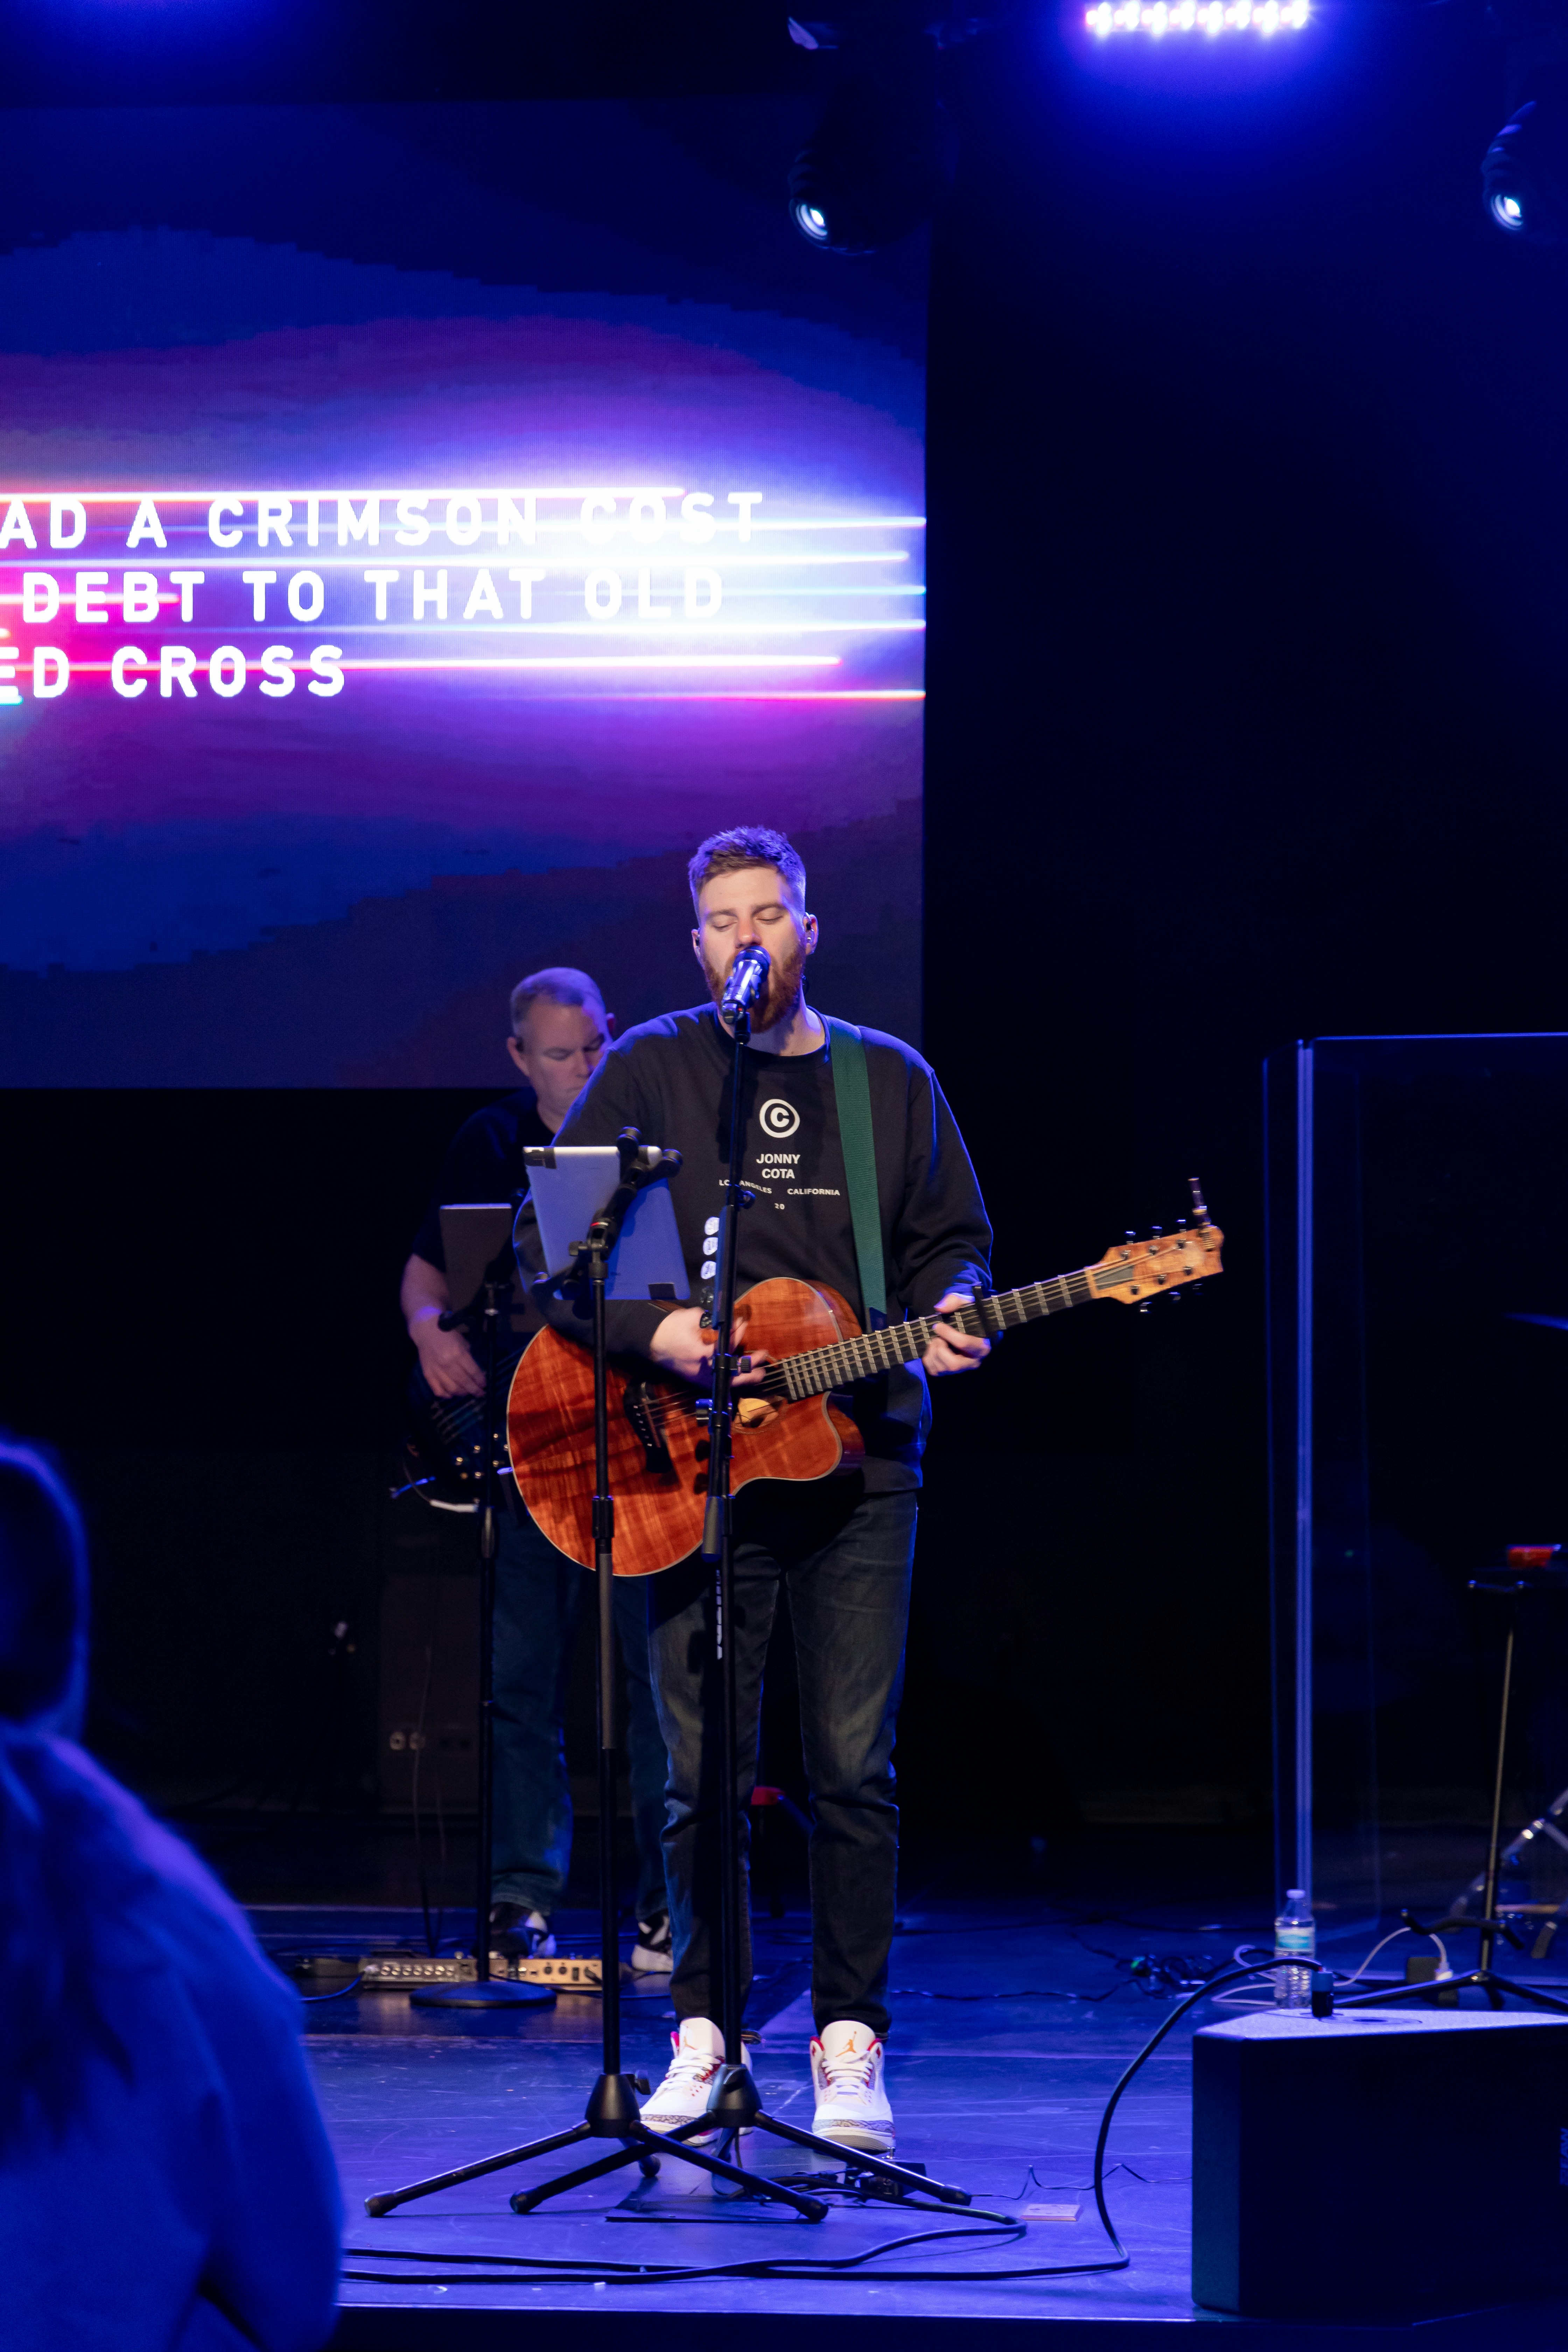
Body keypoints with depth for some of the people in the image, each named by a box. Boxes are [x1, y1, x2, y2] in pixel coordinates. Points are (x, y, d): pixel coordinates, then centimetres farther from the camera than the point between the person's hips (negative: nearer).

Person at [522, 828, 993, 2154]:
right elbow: (548, 1240, 1)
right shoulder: (650, 1073, 6)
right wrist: (651, 1329, -14)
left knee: (857, 1768, -2)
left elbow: (953, 1239, 16)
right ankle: (704, 2030, 12)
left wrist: (948, 1311, -6)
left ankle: (852, 2042, 4)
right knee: (704, 1772, 1)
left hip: (858, 1461, 1)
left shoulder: (891, 1082, 12)